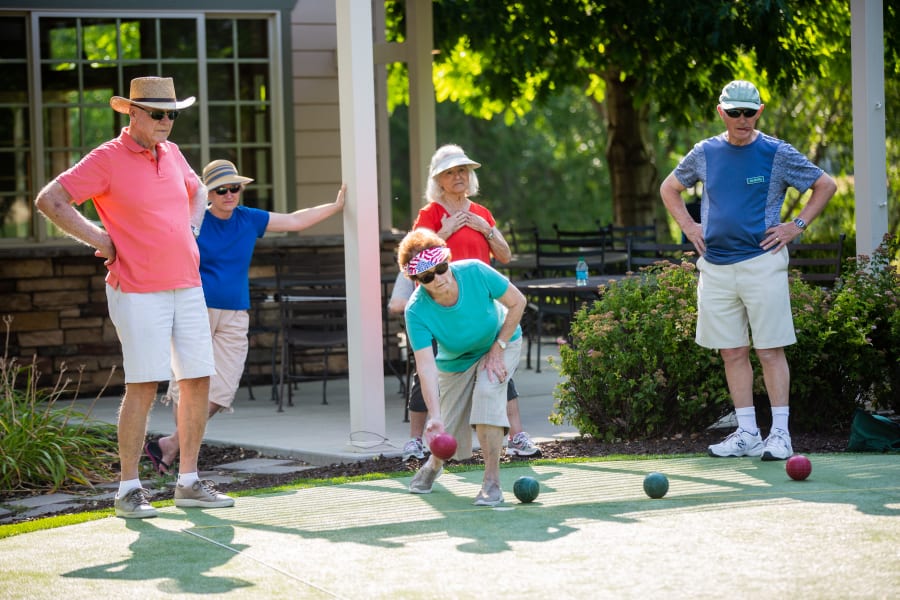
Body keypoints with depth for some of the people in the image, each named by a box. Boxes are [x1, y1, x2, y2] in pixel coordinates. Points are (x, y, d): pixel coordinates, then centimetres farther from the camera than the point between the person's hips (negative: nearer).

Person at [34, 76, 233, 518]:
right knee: (143, 387, -10)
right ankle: (129, 489, -2)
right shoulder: (107, 159, -7)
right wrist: (96, 237, -11)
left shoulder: (172, 154, 13)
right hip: (138, 292, -7)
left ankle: (188, 482, 13)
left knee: (198, 381, 4)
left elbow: (197, 189, 34)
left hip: (187, 286, 7)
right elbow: (48, 200, -11)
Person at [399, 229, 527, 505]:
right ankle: (434, 463, 43)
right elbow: (426, 366, -40)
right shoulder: (416, 311, -33)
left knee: (487, 392, -31)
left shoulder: (475, 272, -32)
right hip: (455, 362, 1)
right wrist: (435, 417, -51)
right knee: (449, 438, 3)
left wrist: (497, 349, -19)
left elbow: (517, 302, -17)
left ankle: (492, 481, -25)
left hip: (500, 343, -1)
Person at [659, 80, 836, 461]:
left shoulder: (777, 154, -1)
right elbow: (669, 188, 25)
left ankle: (780, 433, -2)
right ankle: (747, 435, 11)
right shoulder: (705, 153, 9)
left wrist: (797, 226, 0)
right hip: (715, 267, 4)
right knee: (732, 353, 6)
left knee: (770, 350, -5)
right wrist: (688, 225, 12)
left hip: (761, 262, -4)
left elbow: (825, 185, 7)